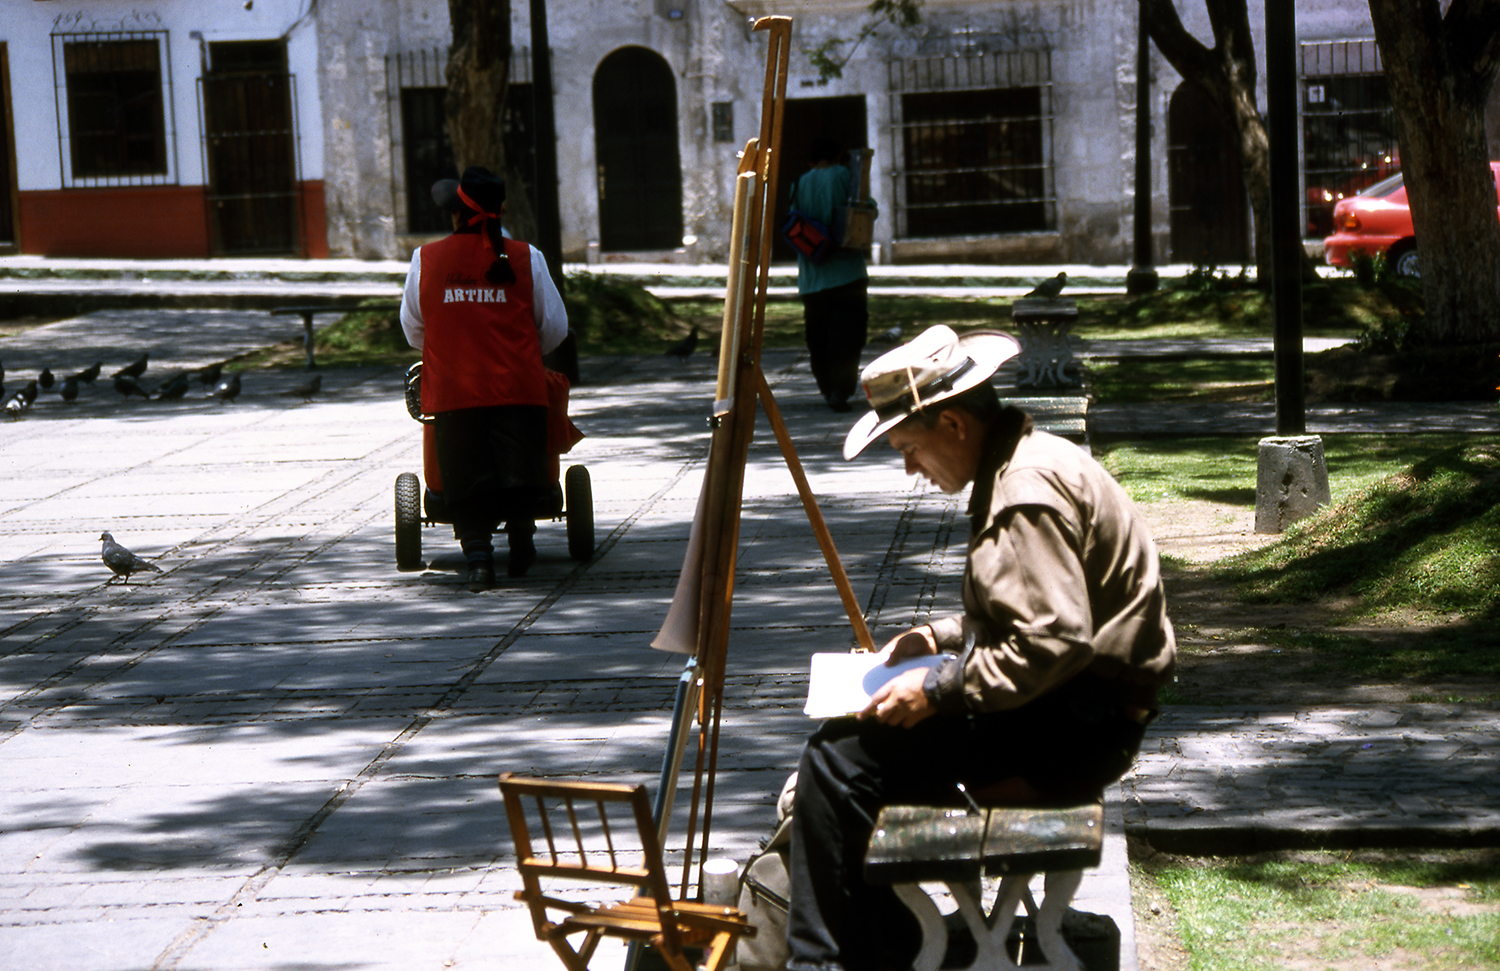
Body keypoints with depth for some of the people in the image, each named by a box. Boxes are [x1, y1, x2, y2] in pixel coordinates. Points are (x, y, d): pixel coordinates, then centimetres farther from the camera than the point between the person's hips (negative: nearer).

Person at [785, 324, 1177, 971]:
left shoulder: (1027, 492, -19)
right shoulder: (1018, 464, 15)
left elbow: (1056, 641, -26)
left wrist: (938, 690, -21)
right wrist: (940, 638, 13)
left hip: (1080, 724, -11)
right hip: (1079, 709, 11)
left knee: (840, 756, -16)